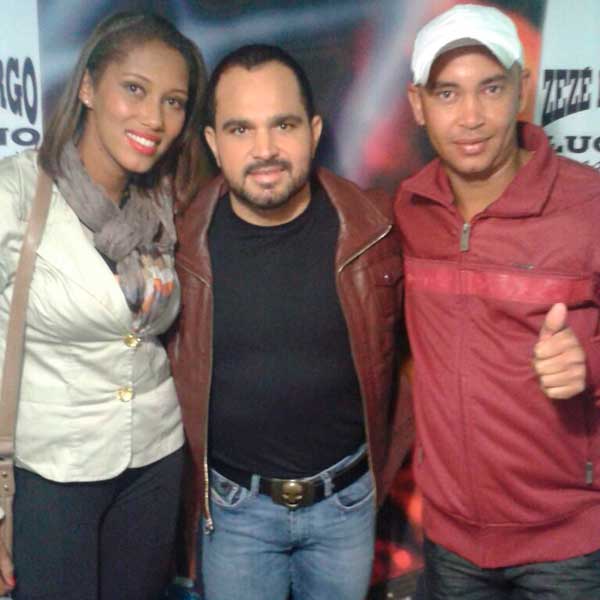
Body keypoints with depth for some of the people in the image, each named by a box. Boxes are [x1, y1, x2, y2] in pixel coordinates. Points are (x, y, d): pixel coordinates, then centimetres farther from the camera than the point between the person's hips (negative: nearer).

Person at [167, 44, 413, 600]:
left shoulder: (376, 228, -13)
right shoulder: (180, 240, -13)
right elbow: (162, 364, 2)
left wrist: (389, 453, 5)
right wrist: (183, 480, 4)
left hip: (348, 500, 1)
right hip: (232, 507, 0)